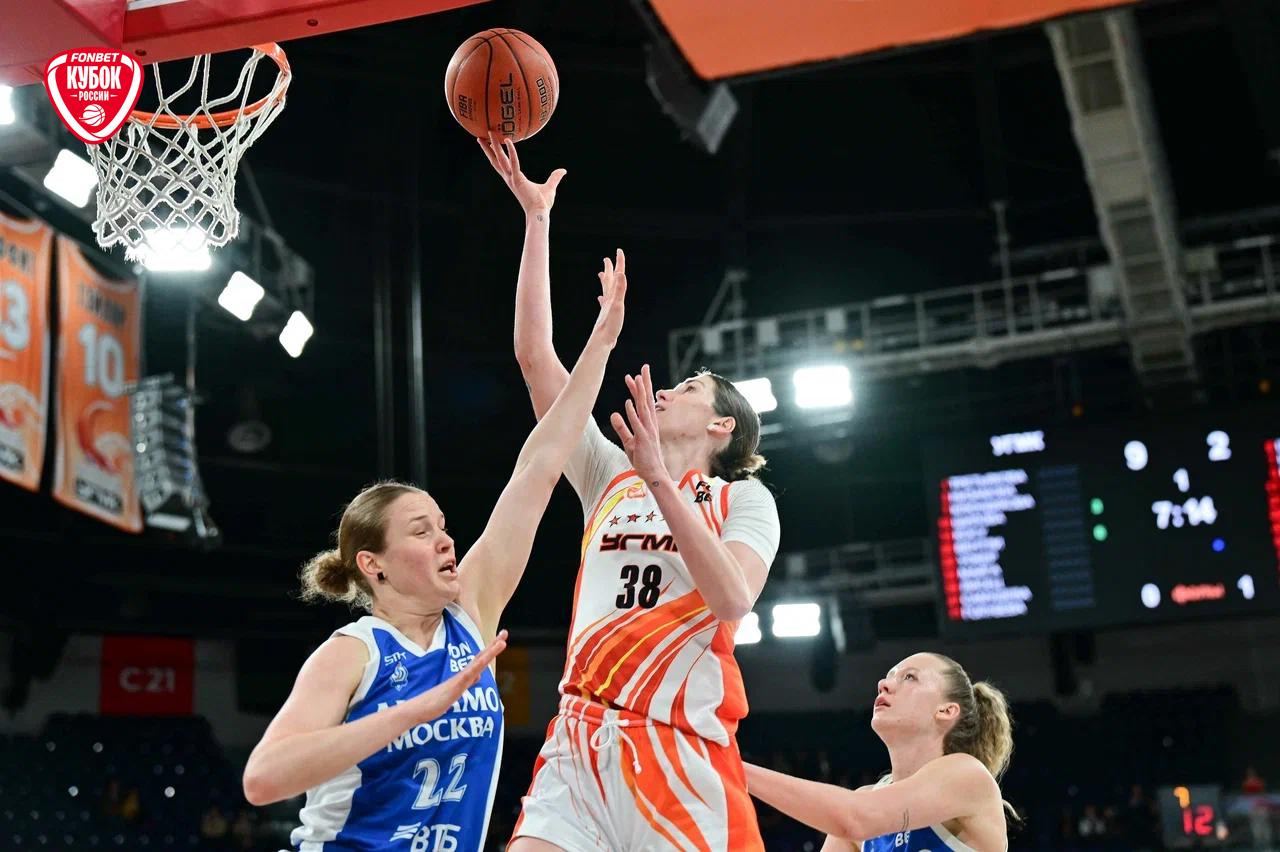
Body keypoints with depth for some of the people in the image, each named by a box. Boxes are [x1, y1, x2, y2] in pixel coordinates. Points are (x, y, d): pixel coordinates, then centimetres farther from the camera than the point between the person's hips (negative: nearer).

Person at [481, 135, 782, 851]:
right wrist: (537, 216, 10)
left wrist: (660, 482, -20)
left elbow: (732, 601, -14)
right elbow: (535, 354, 12)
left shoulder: (744, 499, 7)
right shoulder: (610, 478, 17)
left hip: (683, 754, -3)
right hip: (579, 744, 4)